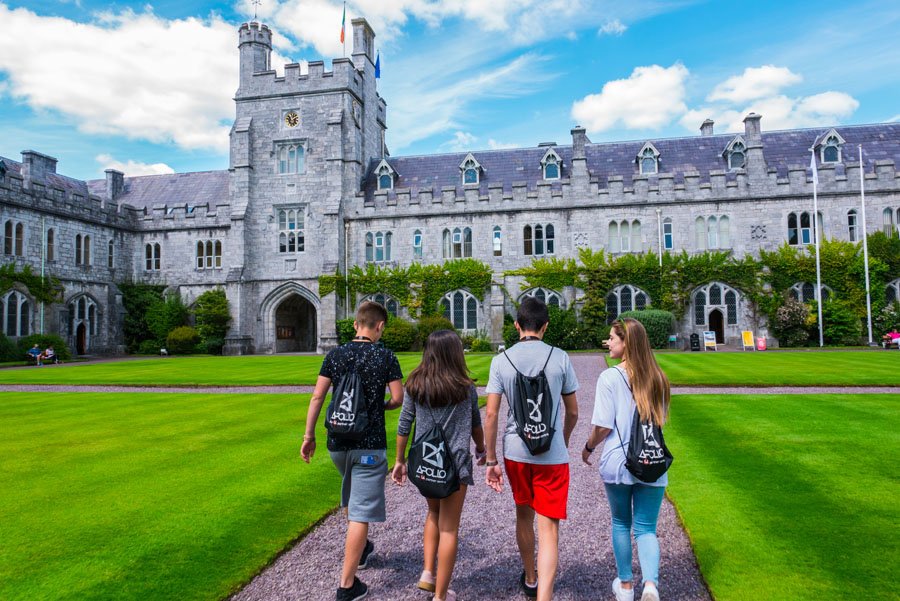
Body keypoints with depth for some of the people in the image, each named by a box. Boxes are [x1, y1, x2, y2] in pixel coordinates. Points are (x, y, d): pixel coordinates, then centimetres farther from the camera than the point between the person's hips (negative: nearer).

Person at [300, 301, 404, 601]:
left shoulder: (335, 355, 1)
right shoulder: (386, 357, -8)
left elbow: (317, 396, 0)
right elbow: (398, 398, -7)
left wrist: (309, 435, 7)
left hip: (337, 443, 5)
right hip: (370, 445, -5)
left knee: (351, 498, 29)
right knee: (360, 514, 0)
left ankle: (361, 548, 47)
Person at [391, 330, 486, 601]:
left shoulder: (415, 384, -2)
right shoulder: (465, 388, -6)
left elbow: (404, 425, 2)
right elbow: (476, 425, 6)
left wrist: (400, 461, 12)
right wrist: (481, 451, 24)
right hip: (455, 464, -3)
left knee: (434, 512, 28)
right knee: (449, 528, 8)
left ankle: (428, 573, 22)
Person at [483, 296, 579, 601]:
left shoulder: (501, 360, -3)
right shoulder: (560, 358, -4)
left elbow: (490, 414, -5)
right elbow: (572, 412, 4)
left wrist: (490, 461, 3)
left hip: (515, 453, 2)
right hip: (552, 455, -2)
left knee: (523, 515, 23)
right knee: (549, 529, 2)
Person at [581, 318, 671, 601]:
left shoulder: (610, 377, -13)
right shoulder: (657, 378, 3)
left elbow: (602, 426, -13)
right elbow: (661, 419, 13)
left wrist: (588, 447, 4)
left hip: (617, 463, -3)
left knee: (621, 523, 17)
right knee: (646, 528, 11)